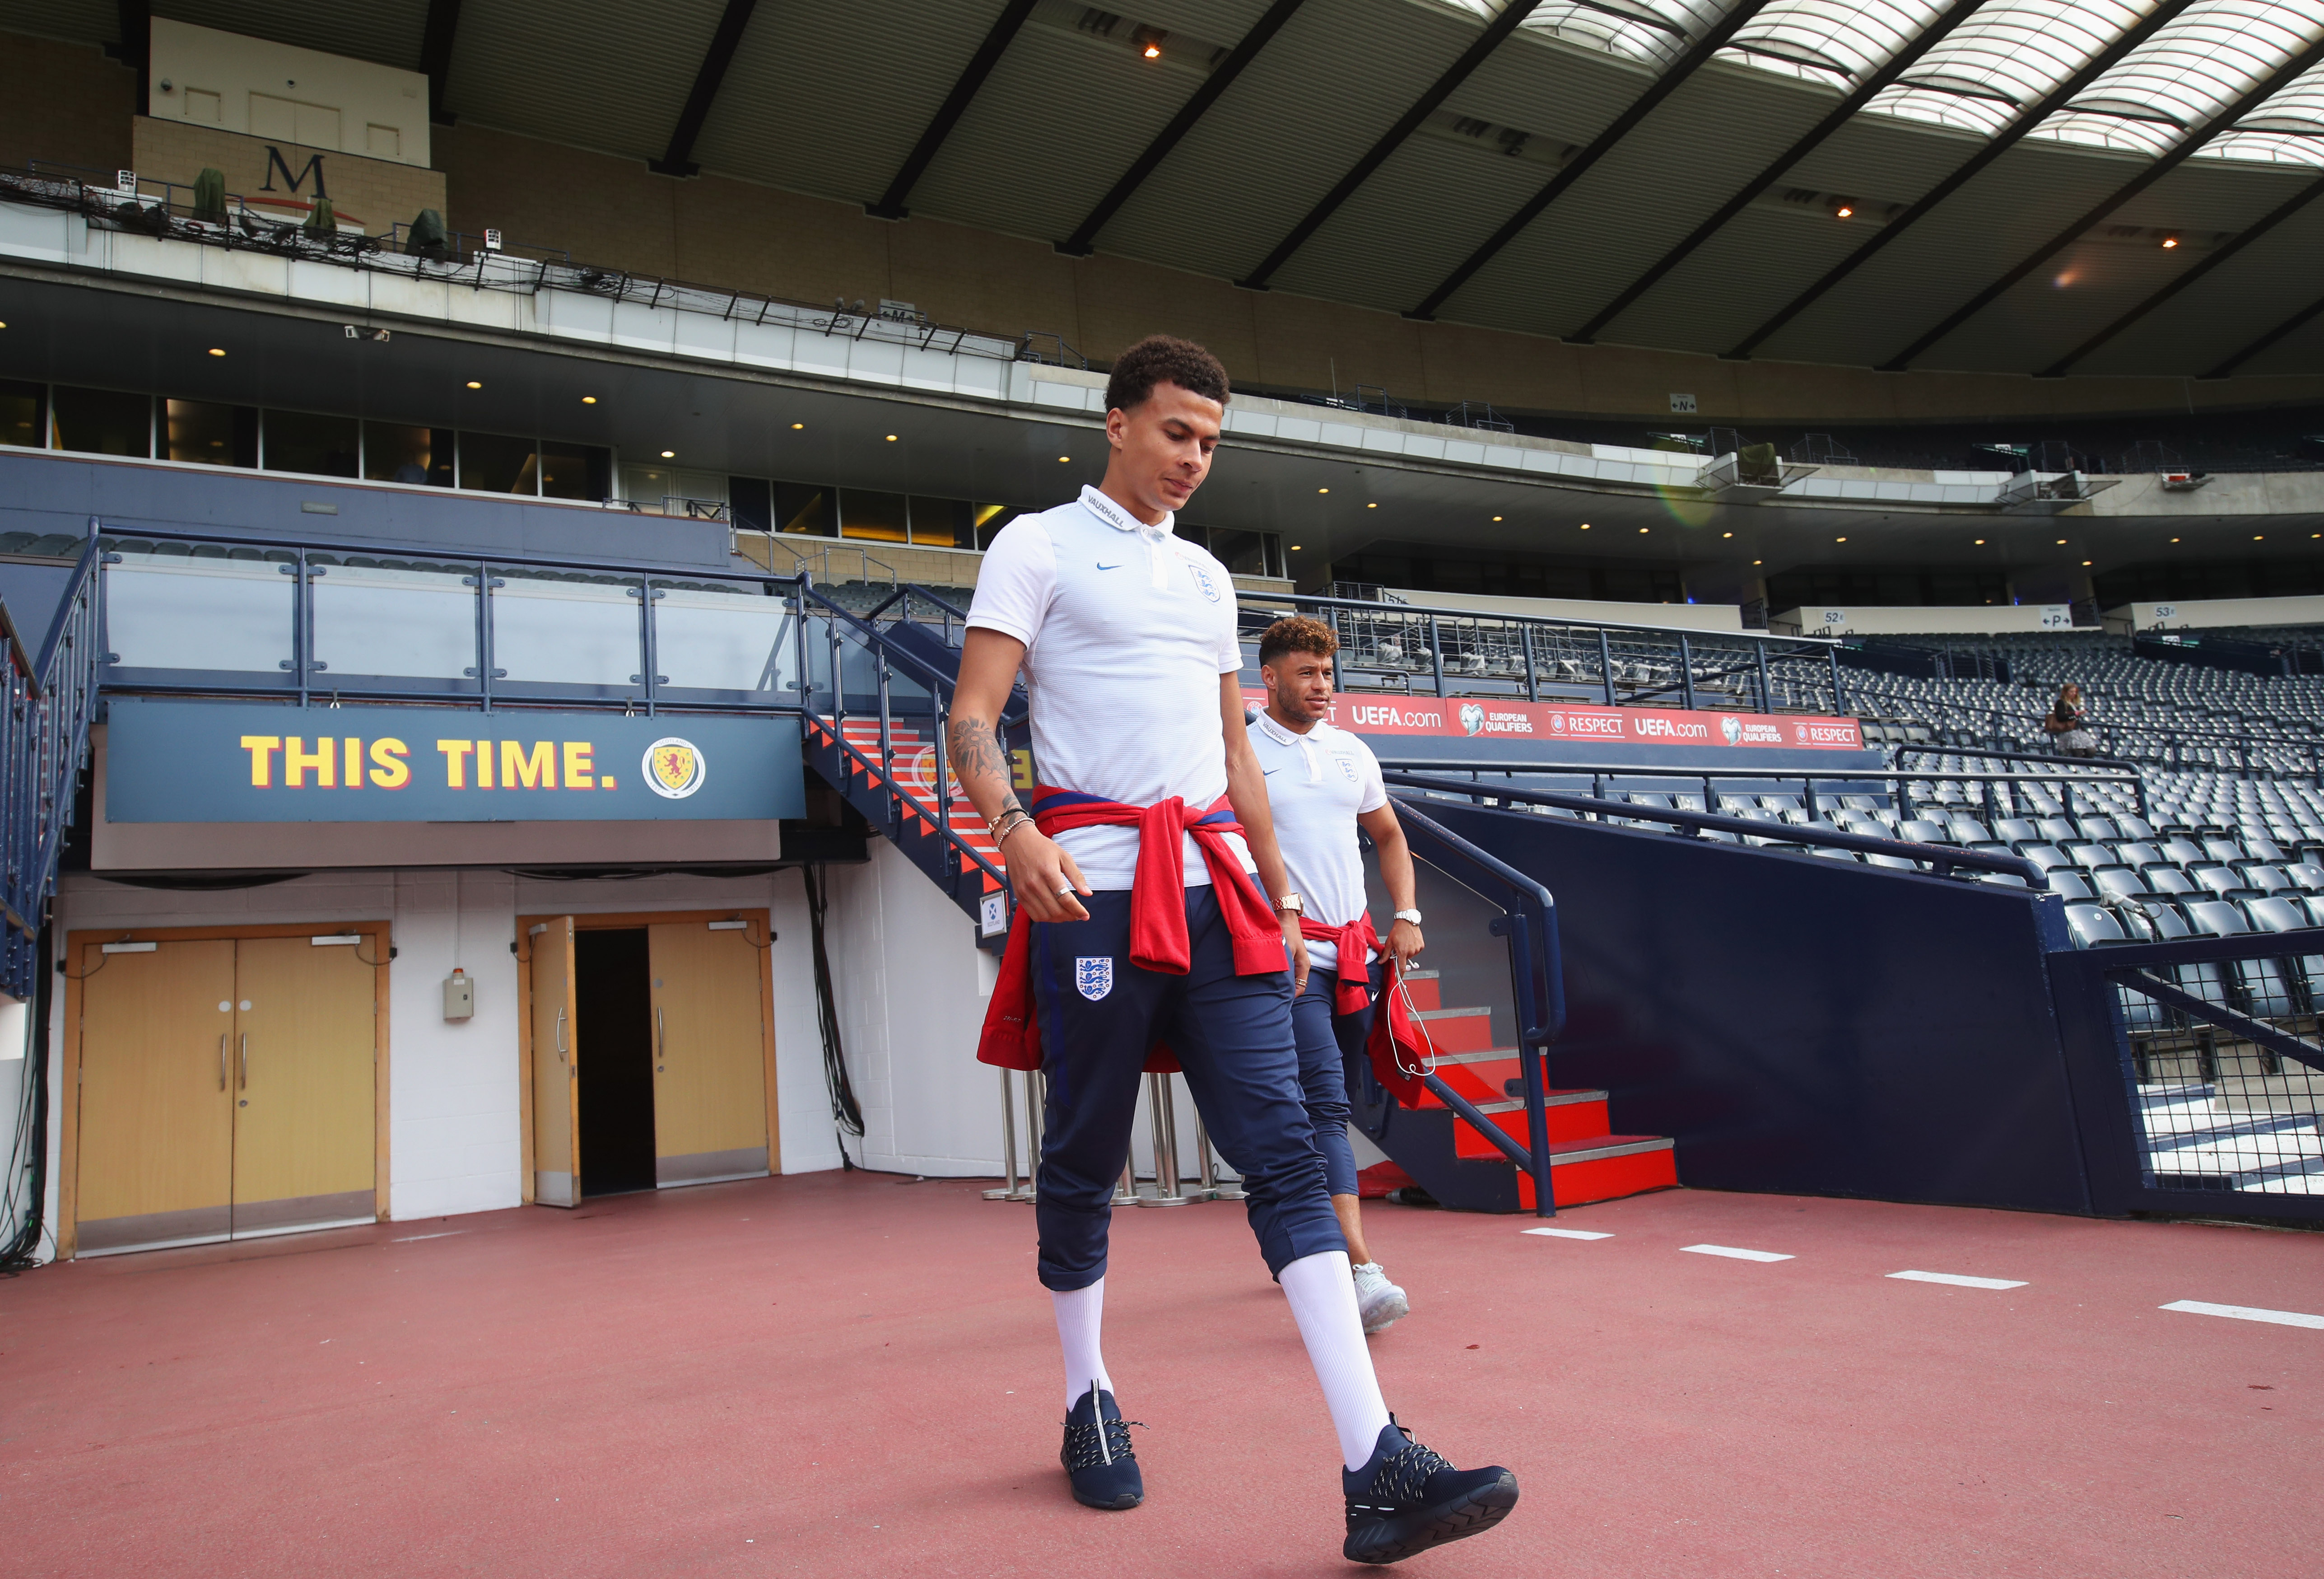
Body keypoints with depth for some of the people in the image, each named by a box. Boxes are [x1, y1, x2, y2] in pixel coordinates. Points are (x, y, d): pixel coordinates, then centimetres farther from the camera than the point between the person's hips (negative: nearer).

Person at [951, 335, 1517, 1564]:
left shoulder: (1206, 575, 22)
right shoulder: (1037, 545, 5)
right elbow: (971, 716, -5)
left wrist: (1279, 891, 18)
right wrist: (1015, 829, -23)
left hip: (1216, 889, 5)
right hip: (1094, 884, -4)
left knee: (1285, 1154, -6)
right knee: (1084, 1162, 5)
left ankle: (1377, 1473, -8)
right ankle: (1088, 1407, 26)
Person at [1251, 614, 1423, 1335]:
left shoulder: (1353, 752, 14)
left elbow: (1388, 836, 24)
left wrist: (1407, 916, 11)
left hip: (1354, 950, 6)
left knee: (1326, 1106, 12)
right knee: (1324, 1101, -16)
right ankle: (1361, 1270, -21)